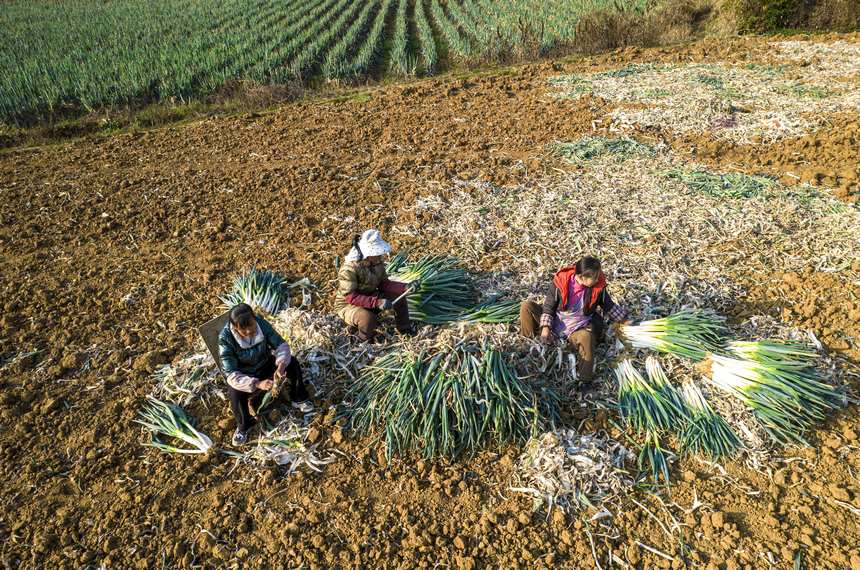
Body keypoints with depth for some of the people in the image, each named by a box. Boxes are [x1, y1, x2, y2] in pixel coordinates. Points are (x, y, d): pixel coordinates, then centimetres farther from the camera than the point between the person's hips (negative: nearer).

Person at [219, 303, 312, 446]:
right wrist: (257, 384, -46)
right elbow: (232, 375, -32)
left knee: (292, 363, -18)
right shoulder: (225, 339, -32)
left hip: (265, 364, 3)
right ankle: (244, 427, 1)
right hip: (244, 375, -3)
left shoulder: (260, 322, -24)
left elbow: (281, 344, -16)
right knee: (236, 395, -31)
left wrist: (281, 365, -36)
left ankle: (298, 399, 7)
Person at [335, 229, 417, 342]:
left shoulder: (377, 262, -8)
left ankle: (404, 328, 18)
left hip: (370, 298, 7)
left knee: (398, 296, -4)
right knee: (368, 318, -37)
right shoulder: (349, 269, -31)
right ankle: (365, 340, -4)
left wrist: (405, 287, -18)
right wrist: (377, 303, -41)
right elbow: (351, 297, -33)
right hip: (348, 305, -7)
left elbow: (384, 284, -2)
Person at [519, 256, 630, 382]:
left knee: (586, 337, -39)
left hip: (578, 329, -1)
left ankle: (585, 381, -33)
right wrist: (545, 327, -18)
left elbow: (610, 306, 8)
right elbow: (548, 306, -8)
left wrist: (625, 321, 7)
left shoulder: (598, 287, -9)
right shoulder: (560, 283, -15)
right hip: (554, 323, 1)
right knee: (527, 306, -16)